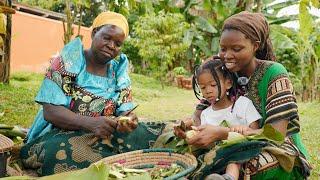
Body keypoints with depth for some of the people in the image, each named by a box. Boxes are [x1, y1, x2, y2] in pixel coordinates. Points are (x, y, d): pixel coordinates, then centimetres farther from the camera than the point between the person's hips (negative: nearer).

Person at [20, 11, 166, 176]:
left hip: (105, 136, 4)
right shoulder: (67, 62, -7)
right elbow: (50, 111, -14)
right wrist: (90, 123, -29)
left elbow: (125, 111, 2)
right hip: (60, 135, -3)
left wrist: (127, 120, -23)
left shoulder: (119, 71, 6)